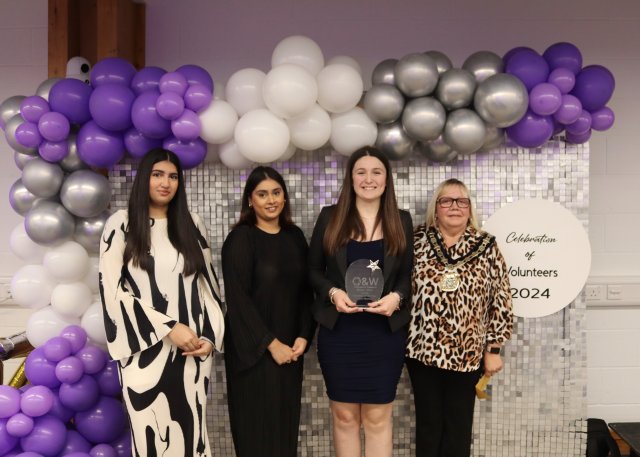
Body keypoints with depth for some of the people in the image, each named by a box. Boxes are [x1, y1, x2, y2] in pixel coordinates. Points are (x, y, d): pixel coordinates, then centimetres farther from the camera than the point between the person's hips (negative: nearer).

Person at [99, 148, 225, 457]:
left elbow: (207, 283, 12)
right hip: (147, 350, -3)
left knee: (191, 431, 7)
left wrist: (210, 336, 0)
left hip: (192, 348, 3)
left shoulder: (192, 224, 10)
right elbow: (113, 290, -7)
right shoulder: (121, 224, 0)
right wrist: (169, 328, -12)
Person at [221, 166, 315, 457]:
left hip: (290, 349, 5)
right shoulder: (240, 238, -8)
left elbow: (306, 291, 9)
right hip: (253, 348, -5)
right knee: (258, 426, 3)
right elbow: (237, 298, -14)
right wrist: (271, 343, -15)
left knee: (285, 424, 11)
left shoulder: (295, 236, 8)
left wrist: (303, 336, -4)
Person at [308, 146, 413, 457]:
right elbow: (313, 270, 6)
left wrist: (396, 297, -13)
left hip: (385, 332, 0)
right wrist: (333, 292, -13)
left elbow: (409, 274, 7)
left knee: (378, 417, 7)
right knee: (344, 416, 9)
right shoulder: (330, 217, 3)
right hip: (338, 330, 0)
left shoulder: (401, 221, 6)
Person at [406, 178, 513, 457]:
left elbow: (500, 300, 0)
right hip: (423, 349, 1)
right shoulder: (417, 241, 1)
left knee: (458, 426, 10)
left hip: (467, 353, 0)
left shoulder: (486, 246, -1)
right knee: (428, 423, 11)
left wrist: (493, 349, -2)